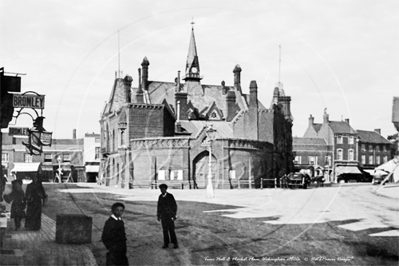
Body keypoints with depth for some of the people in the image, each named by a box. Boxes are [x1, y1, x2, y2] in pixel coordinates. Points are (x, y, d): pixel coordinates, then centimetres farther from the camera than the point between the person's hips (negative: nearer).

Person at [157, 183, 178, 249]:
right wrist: (158, 216, 7)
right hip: (163, 216, 5)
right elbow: (159, 206, 10)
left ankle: (175, 243, 4)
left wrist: (174, 215, -16)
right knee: (165, 230, 6)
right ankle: (166, 244, 13)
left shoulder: (170, 196, -13)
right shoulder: (160, 197, 3)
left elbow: (175, 206, -12)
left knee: (171, 230, -6)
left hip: (170, 216, -5)